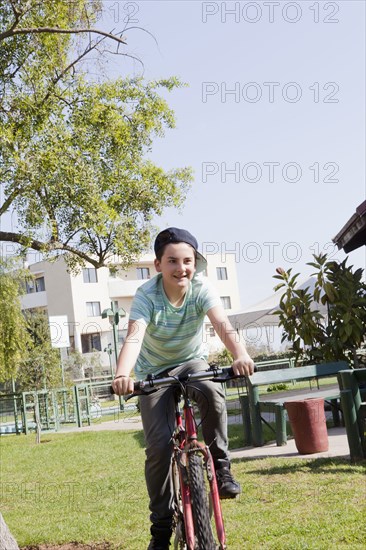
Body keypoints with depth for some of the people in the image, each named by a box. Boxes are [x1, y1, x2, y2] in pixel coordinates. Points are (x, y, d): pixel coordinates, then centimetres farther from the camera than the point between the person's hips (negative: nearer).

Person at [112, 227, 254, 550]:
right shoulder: (147, 295, -24)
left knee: (212, 391, -35)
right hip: (154, 372, -1)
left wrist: (240, 355, -57)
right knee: (159, 445, -13)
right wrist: (123, 375, -59)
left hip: (192, 362, 1)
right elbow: (134, 337, -39)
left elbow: (223, 325, -36)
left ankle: (220, 464, -13)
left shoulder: (201, 288, -20)